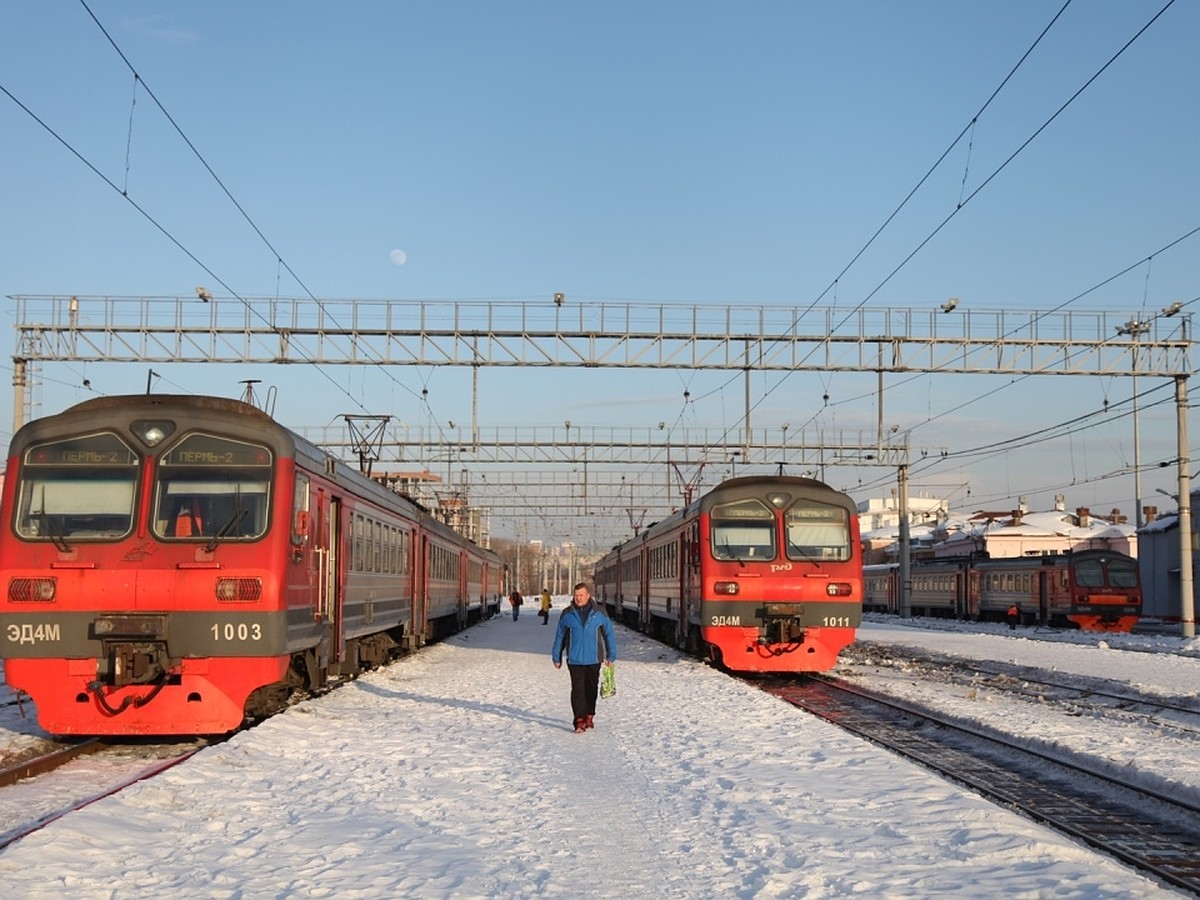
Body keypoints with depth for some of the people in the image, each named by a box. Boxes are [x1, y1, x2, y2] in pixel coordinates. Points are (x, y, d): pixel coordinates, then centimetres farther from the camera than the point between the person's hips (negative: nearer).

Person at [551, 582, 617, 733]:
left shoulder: (599, 613, -1)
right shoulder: (567, 614, 1)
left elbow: (609, 634, 6)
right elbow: (559, 637, 9)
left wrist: (611, 656, 3)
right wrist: (556, 657, 10)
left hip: (594, 659, 1)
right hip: (575, 660, -1)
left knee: (591, 689, 13)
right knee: (578, 690, -8)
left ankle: (589, 715, 29)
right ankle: (579, 721, -7)